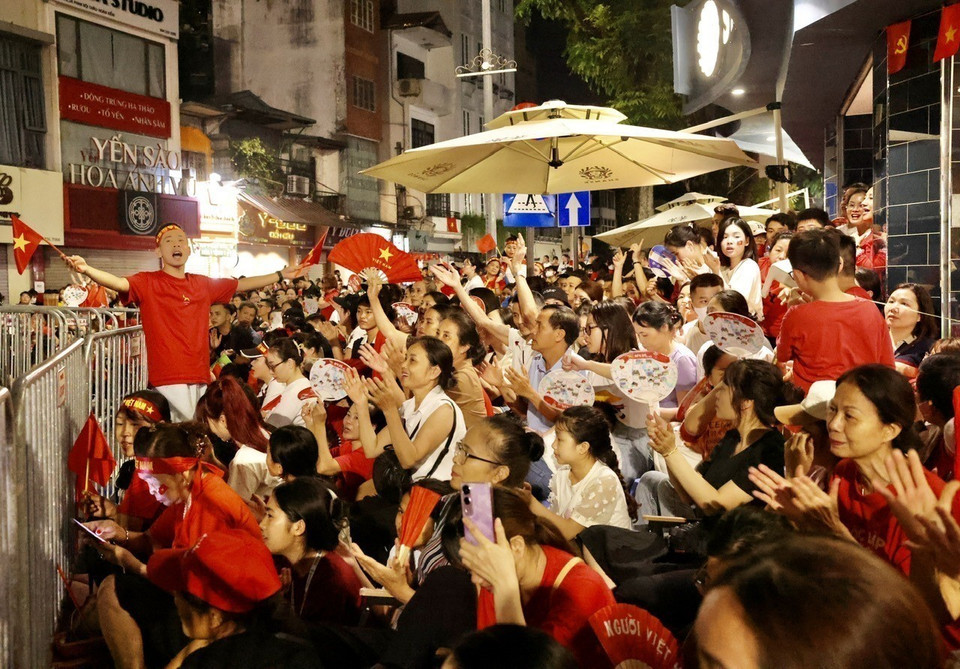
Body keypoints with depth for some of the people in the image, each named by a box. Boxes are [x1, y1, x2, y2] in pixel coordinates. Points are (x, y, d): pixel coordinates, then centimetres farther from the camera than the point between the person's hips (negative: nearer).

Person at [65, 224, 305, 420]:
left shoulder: (204, 285, 15)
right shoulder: (148, 283, 0)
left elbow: (242, 285, 25)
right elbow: (119, 283, -18)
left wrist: (281, 275, 29)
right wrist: (86, 269, -36)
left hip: (200, 379, 5)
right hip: (168, 380, -5)